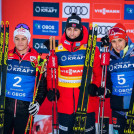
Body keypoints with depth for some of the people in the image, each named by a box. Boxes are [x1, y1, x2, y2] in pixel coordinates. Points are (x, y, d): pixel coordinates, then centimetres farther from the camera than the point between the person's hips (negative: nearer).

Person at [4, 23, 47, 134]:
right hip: (5, 105, 1)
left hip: (25, 108, -1)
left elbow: (42, 84, 5)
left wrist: (38, 102, -5)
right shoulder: (6, 56, 4)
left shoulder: (36, 59, 0)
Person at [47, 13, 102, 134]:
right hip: (64, 101, 1)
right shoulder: (58, 49, 5)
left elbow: (99, 70, 4)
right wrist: (51, 89, -2)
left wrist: (96, 85, -12)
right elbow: (51, 71, 10)